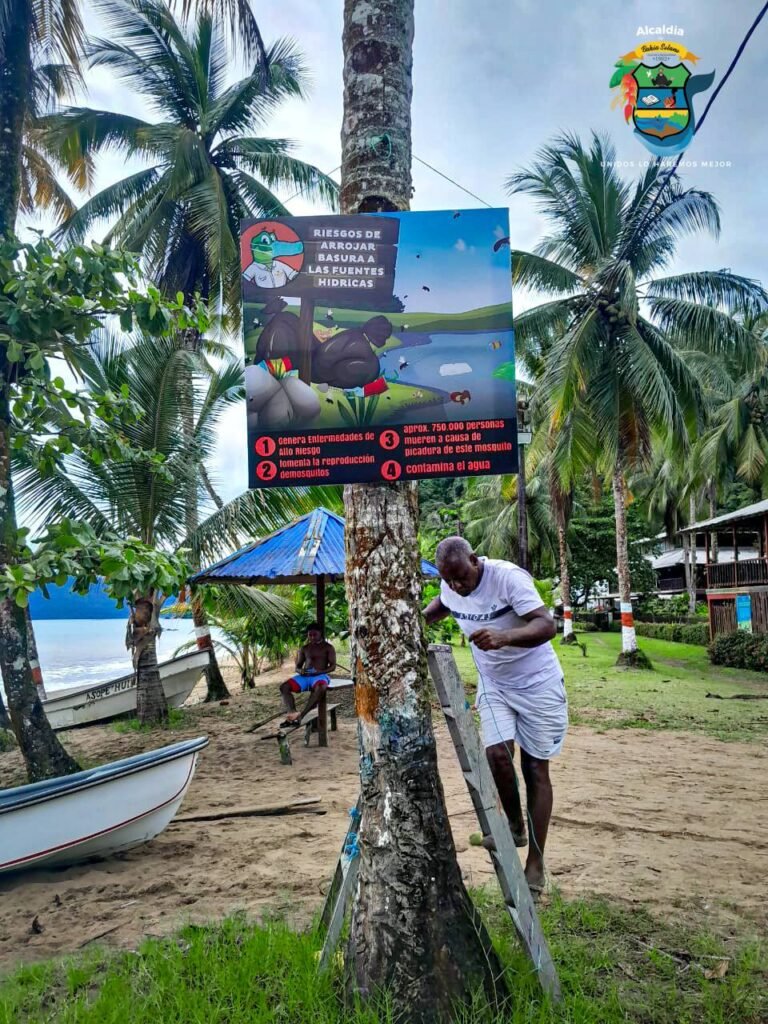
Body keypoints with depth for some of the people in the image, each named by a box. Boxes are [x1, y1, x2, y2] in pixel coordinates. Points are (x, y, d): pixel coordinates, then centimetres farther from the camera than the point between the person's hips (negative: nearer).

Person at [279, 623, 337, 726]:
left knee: (320, 688, -42)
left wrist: (319, 671, -18)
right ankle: (292, 713, -36)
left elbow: (333, 666, 0)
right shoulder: (304, 648, 18)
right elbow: (297, 666, 18)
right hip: (304, 675, 4)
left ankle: (301, 715, -42)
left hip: (321, 675, -4)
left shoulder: (328, 647, 8)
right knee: (284, 686, -22)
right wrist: (300, 670, -9)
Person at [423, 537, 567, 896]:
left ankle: (535, 865, 13)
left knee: (535, 769, 1)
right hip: (493, 684, 5)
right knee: (496, 753, -15)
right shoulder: (450, 589, -6)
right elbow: (439, 608, 19)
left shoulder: (508, 577, -26)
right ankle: (514, 825, 13)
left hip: (537, 682, -4)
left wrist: (504, 637, -52)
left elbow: (547, 625, -34)